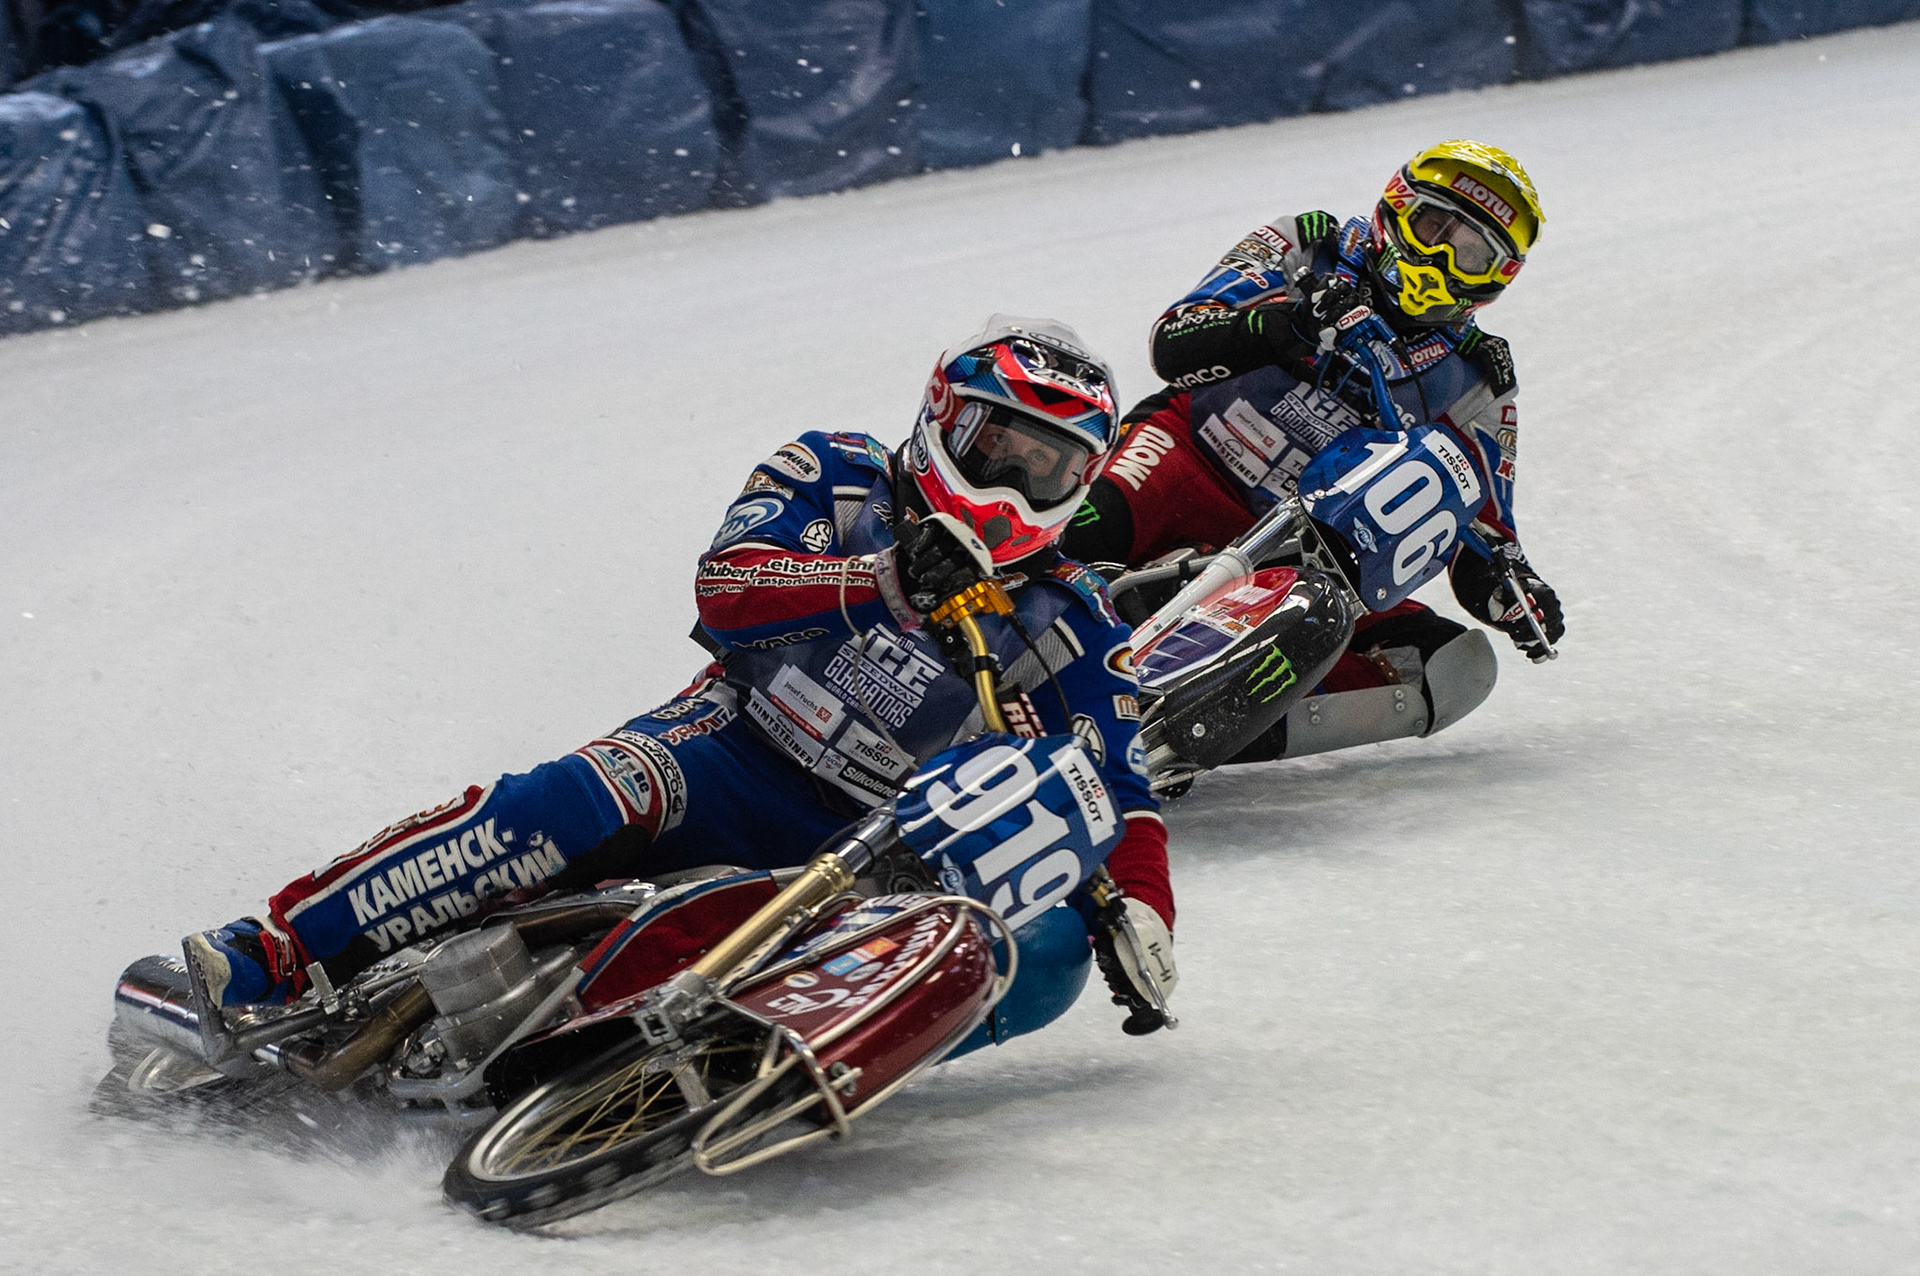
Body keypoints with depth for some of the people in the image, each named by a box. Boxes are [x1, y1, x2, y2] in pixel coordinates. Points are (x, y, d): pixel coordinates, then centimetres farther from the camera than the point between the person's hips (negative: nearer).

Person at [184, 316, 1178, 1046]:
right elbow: (724, 590, -11)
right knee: (603, 797, -35)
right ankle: (273, 957, -41)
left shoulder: (1067, 628, 9)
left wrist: (1142, 913, -17)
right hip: (727, 757, -3)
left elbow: (1121, 796, 4)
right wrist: (886, 582, -26)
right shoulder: (838, 480, 5)